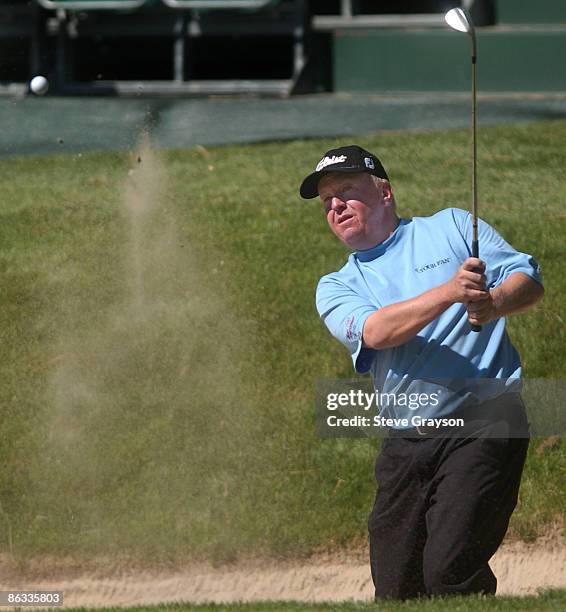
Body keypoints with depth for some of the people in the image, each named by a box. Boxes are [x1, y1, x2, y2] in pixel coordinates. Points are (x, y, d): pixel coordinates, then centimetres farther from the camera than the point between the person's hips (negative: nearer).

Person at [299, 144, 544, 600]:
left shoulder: (452, 227, 11)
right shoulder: (336, 289, 15)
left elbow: (529, 280, 2)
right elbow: (376, 331, -8)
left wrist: (495, 302, -21)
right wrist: (450, 292, -22)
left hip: (484, 425, -4)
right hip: (407, 442, 4)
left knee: (450, 572, -19)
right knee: (395, 588, 3)